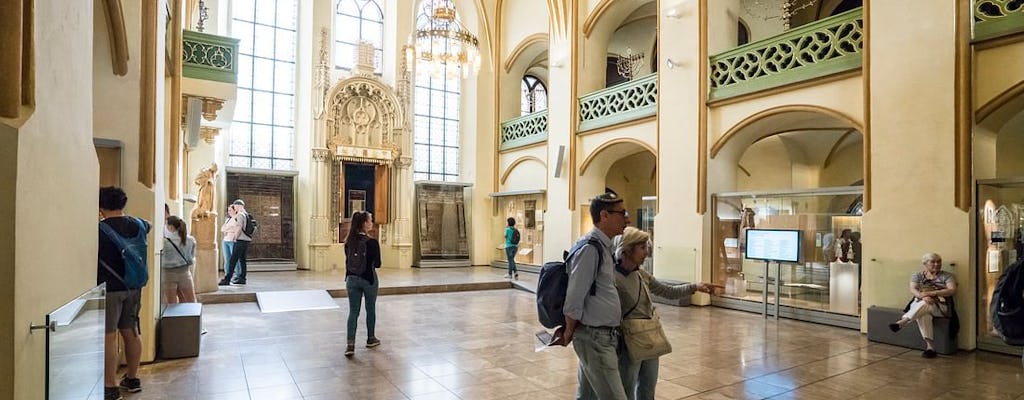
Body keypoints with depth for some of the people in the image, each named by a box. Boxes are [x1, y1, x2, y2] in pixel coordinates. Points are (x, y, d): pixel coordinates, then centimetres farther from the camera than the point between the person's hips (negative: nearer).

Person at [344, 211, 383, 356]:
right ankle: (371, 339, 29)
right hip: (368, 279, -3)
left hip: (352, 279, 4)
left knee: (353, 312, 6)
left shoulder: (349, 242, -1)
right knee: (371, 309, 15)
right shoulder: (372, 242, -15)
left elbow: (347, 261, 7)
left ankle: (350, 344, -2)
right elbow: (377, 264, -8)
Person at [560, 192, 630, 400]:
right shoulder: (589, 249, -18)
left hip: (606, 337, 9)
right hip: (594, 338, -9)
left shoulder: (604, 247, 12)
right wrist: (569, 332, -5)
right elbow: (574, 299, -18)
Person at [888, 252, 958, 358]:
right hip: (919, 304, 1)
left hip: (940, 307, -1)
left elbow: (952, 290, -7)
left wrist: (931, 293, -20)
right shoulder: (917, 275, 13)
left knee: (925, 305, -38)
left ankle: (902, 322, -47)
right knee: (923, 314, -36)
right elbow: (913, 289, -1)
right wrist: (923, 296, -24)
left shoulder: (947, 276, 9)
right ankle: (929, 345, -42)